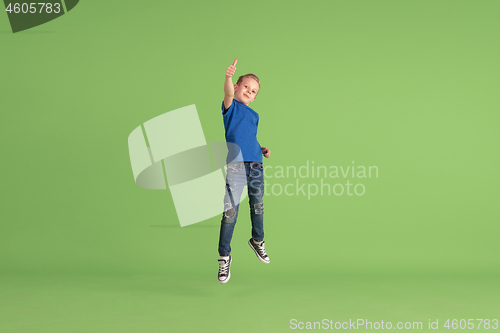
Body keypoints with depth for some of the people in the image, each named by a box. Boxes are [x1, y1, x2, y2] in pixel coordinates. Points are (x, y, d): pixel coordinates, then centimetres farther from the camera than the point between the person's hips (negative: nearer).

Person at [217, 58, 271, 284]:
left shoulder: (254, 116, 24)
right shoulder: (231, 106, 5)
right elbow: (228, 93, -17)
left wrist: (262, 149, 13)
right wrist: (228, 77, -38)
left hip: (256, 165, 6)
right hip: (235, 164, -6)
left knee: (257, 206, 13)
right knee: (230, 212, -9)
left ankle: (257, 240, 36)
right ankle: (224, 256, -1)